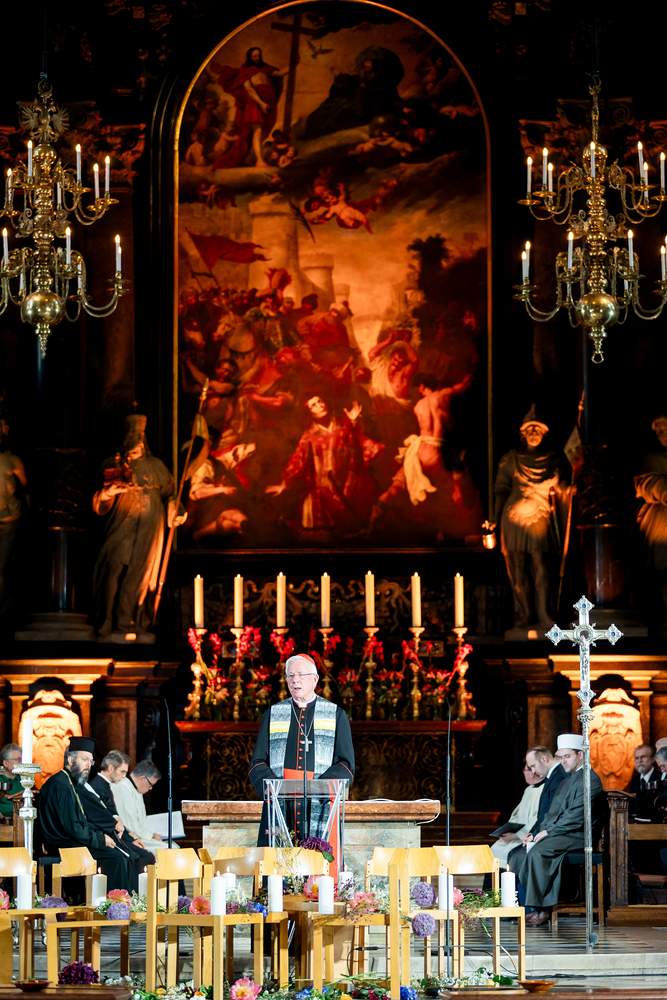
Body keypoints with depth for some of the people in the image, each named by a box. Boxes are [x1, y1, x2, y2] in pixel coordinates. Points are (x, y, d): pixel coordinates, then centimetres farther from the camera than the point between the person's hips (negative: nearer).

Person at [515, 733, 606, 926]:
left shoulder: (590, 781, -9)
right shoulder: (567, 781, 23)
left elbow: (576, 818, -17)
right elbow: (553, 813, 23)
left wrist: (548, 832, -13)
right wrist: (538, 833, 7)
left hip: (577, 837, -10)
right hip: (558, 835, 10)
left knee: (537, 852, -31)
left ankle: (543, 910, -26)